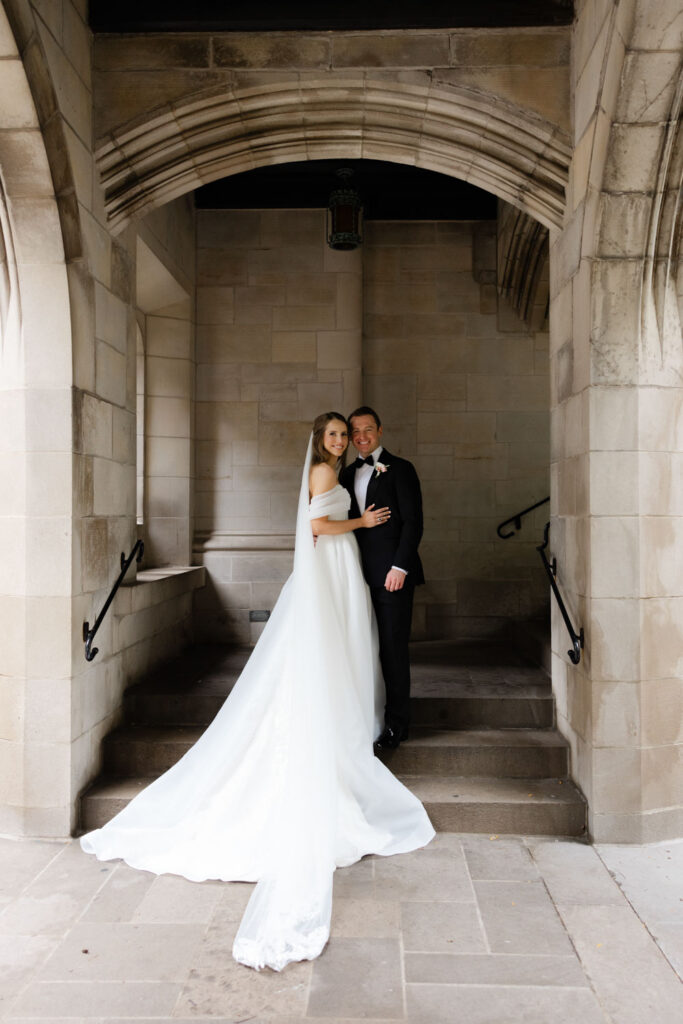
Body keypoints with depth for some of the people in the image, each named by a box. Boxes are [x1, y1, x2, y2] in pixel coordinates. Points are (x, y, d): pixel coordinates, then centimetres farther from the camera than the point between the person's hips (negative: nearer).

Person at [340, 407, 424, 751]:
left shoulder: (399, 468, -2)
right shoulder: (347, 473, 16)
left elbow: (413, 522, -8)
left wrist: (400, 567, -16)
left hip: (392, 573, -5)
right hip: (361, 573, 5)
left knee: (393, 646, -1)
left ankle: (396, 724, 9)